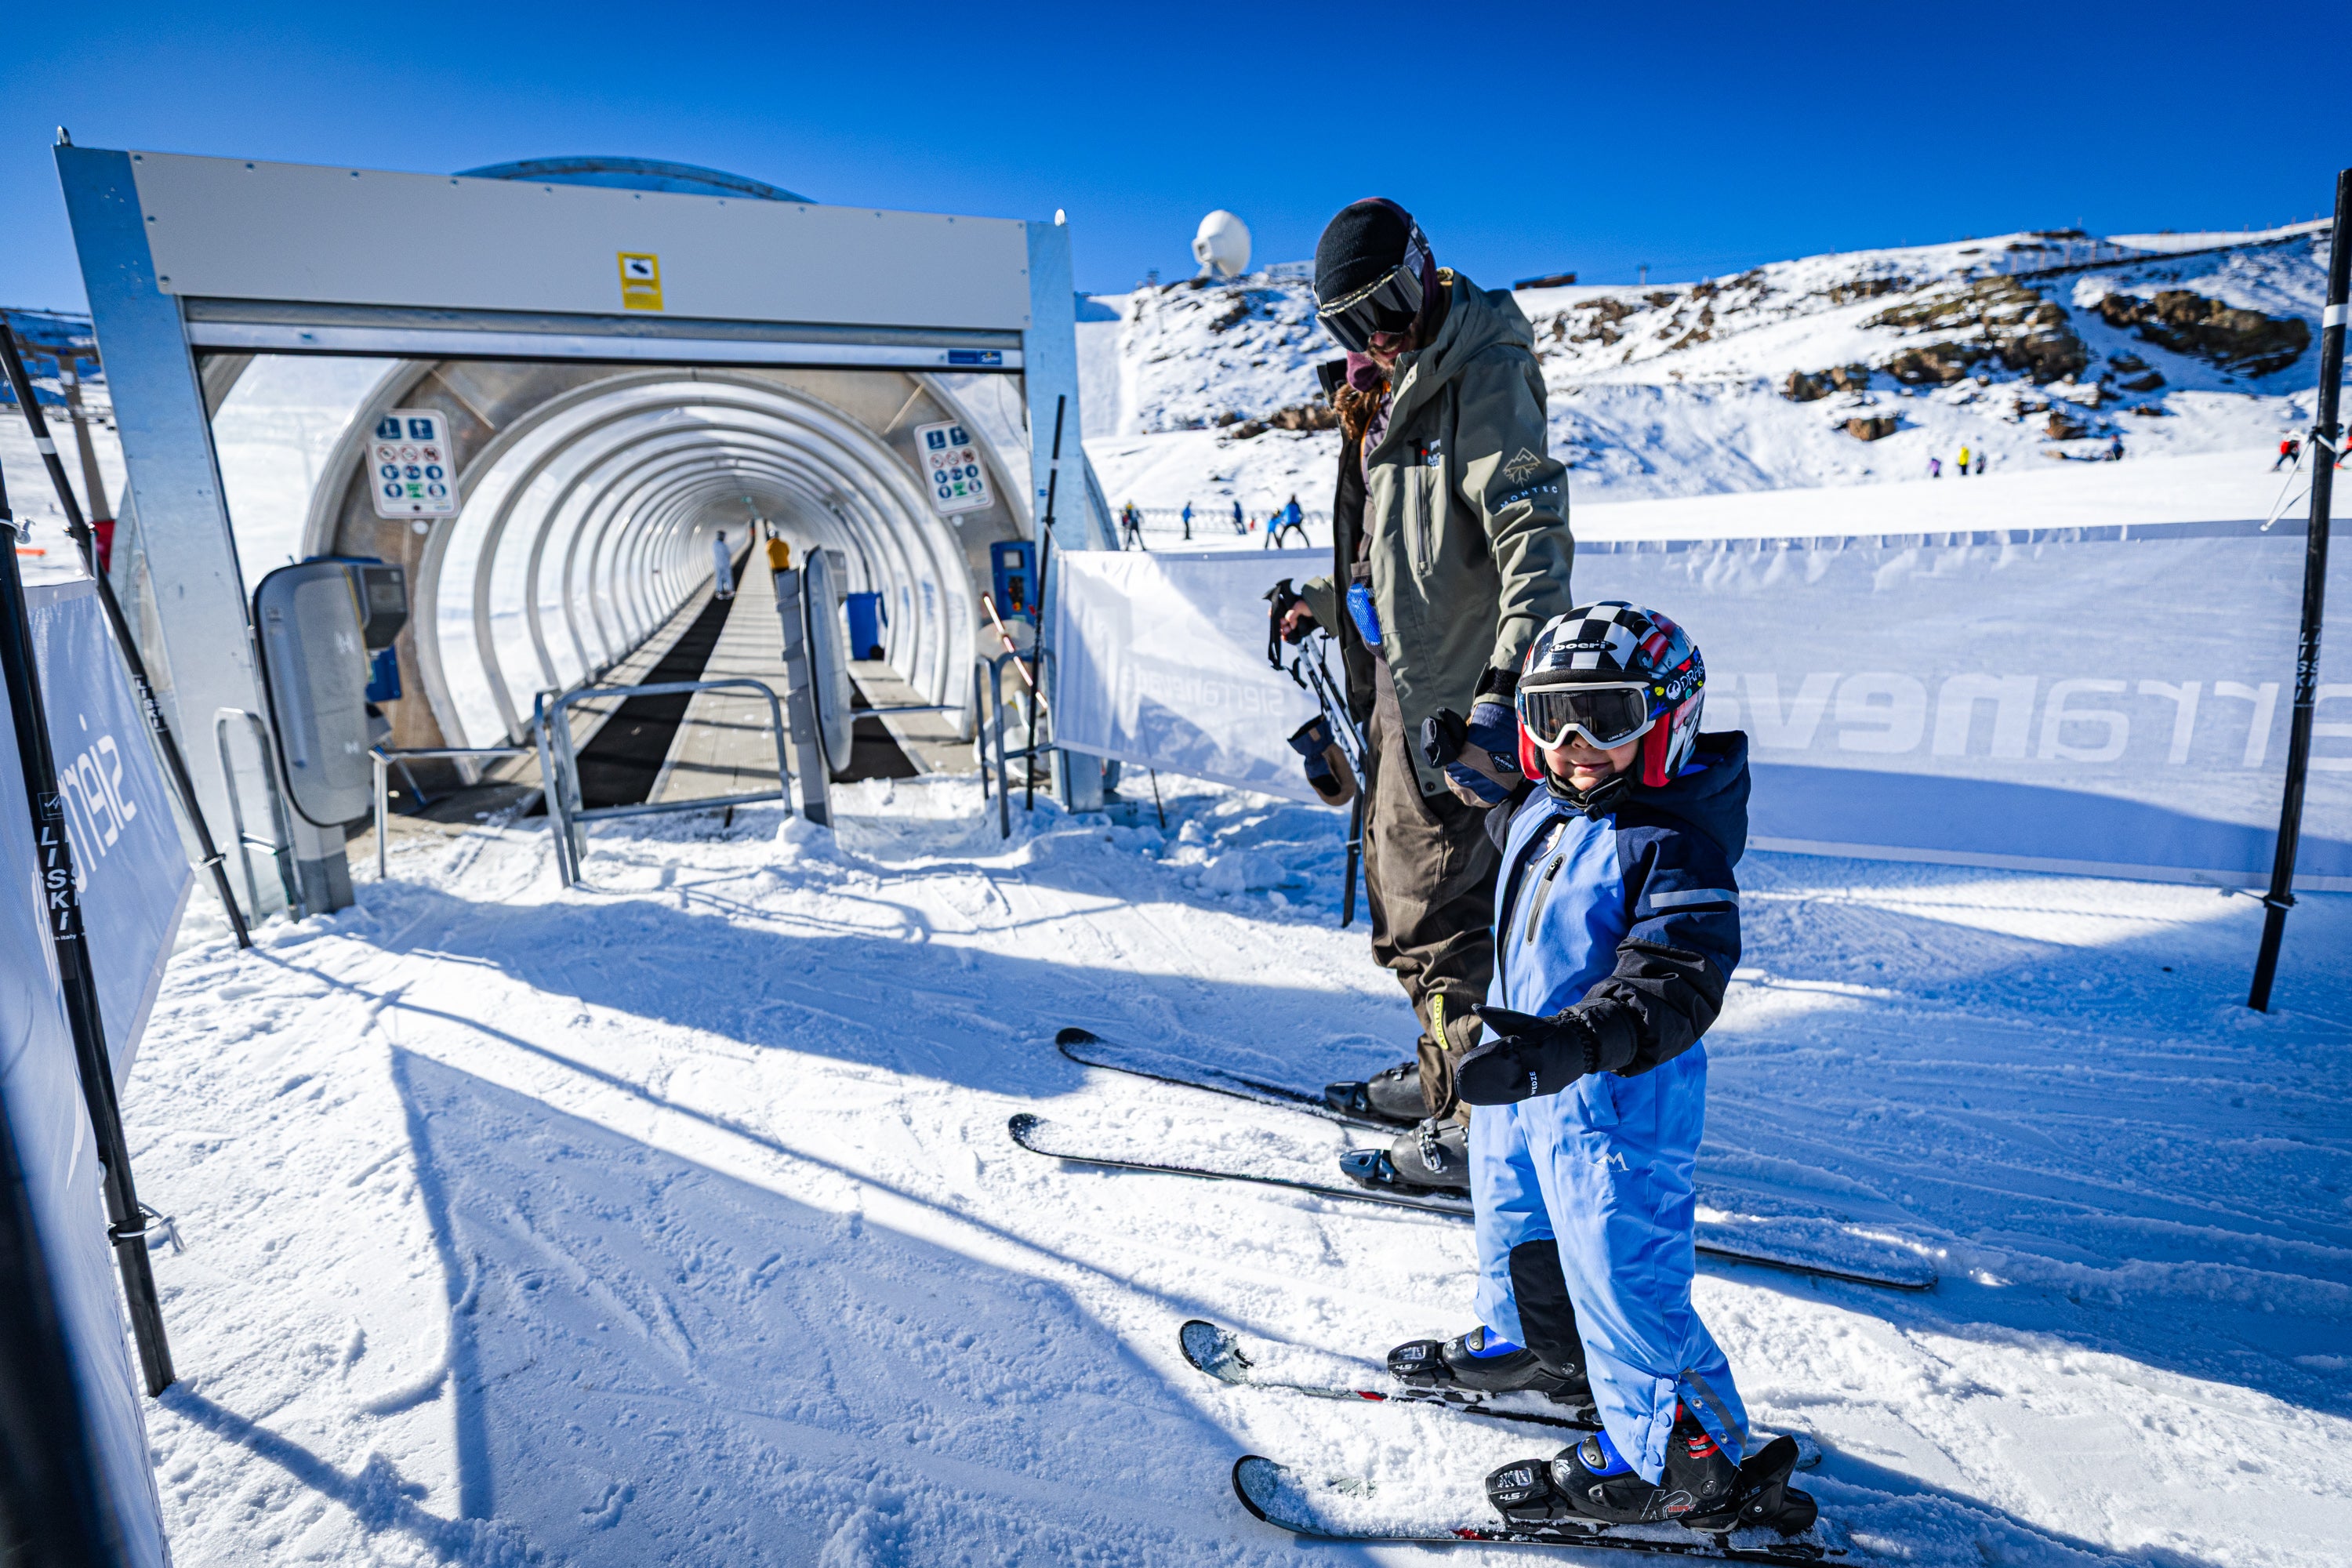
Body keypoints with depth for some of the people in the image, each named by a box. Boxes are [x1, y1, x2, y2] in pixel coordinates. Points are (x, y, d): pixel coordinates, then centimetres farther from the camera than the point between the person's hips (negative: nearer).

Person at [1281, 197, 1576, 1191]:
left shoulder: (1480, 374, -12)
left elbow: (1533, 538, -23)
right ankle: (1442, 1074, 34)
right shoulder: (1390, 385, 17)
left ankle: (1484, 1129, 10)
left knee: (1440, 904, -5)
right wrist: (1328, 599, 33)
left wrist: (1507, 687, -34)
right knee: (1399, 881, 17)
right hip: (1399, 672, 10)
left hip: (1457, 685, -10)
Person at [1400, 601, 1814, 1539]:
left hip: (1619, 1097, -9)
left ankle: (1683, 1464, 29)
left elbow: (1673, 993, -32)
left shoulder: (1675, 845, -25)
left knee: (1619, 1272, 4)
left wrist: (1568, 1046, -46)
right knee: (1514, 1217, 27)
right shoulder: (1538, 810, 0)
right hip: (1523, 1074, 9)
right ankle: (1527, 1344, 56)